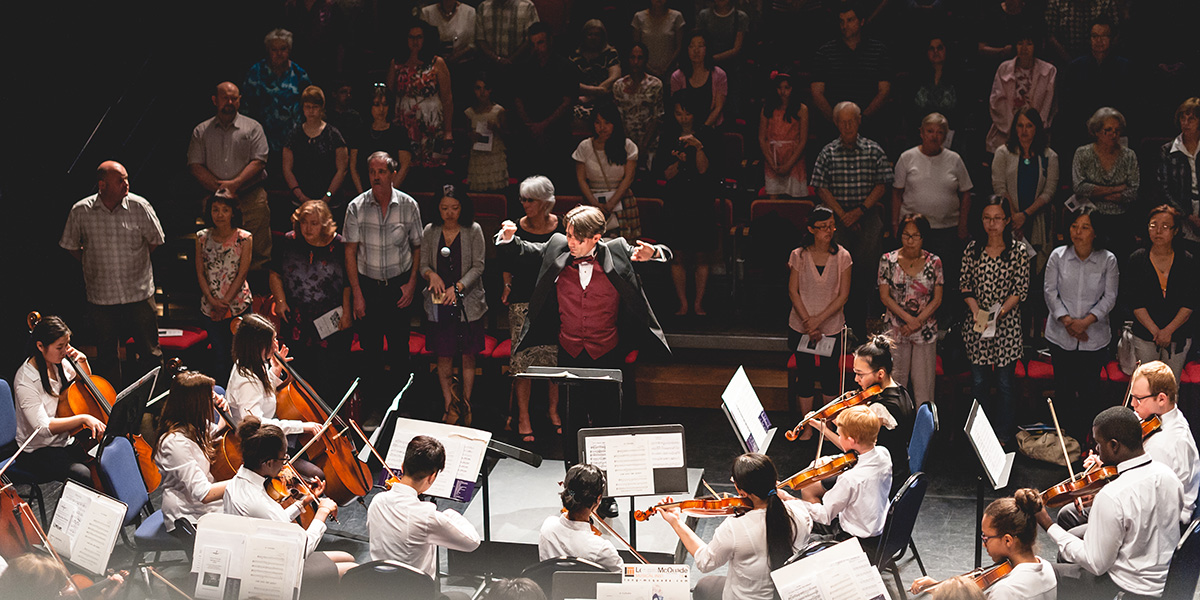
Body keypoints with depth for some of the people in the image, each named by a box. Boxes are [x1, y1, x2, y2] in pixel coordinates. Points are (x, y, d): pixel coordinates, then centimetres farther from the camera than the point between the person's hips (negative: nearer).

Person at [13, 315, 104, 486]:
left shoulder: (59, 363, 1)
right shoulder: (26, 380, -20)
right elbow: (43, 426, -29)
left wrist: (83, 363, 1)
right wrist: (83, 418, -36)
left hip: (66, 440, 7)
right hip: (37, 453, -7)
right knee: (85, 476, -32)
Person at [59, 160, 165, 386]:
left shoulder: (140, 206, -7)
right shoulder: (81, 211, -7)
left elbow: (155, 241, 7)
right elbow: (70, 246, 9)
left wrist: (134, 261, 8)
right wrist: (91, 265, 6)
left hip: (139, 293, 0)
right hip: (101, 297, 0)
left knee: (149, 352, 5)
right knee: (106, 355, 11)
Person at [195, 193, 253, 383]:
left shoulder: (244, 238, -2)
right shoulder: (202, 237, 5)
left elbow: (242, 273, -6)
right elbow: (200, 272, 3)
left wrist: (225, 301, -13)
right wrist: (212, 300, -10)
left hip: (238, 304, -2)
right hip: (210, 308, 2)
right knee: (219, 356, 2)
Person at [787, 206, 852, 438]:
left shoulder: (842, 257, -7)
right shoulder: (799, 255, -6)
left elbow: (843, 295, -7)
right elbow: (793, 291, -4)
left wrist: (819, 319, -15)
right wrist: (808, 322, -12)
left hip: (832, 326, 0)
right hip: (801, 327, 0)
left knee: (829, 374, 8)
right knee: (805, 375, 6)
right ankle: (807, 427, 19)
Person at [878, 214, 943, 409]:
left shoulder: (934, 262, 1)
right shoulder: (888, 260, 0)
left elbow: (937, 299, 1)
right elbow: (885, 297, -2)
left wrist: (917, 322, -10)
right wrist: (908, 318, -13)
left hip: (926, 332, 0)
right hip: (896, 330, 0)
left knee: (923, 381, 0)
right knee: (896, 379, 3)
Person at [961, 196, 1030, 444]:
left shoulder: (1018, 250, -6)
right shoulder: (973, 249, 2)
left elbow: (1021, 290, -6)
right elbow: (964, 284, 6)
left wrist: (999, 312, -17)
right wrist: (975, 308, -11)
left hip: (1006, 324, -3)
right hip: (977, 326, 3)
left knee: (1005, 383, 4)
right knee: (979, 382, 10)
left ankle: (1004, 436, 15)